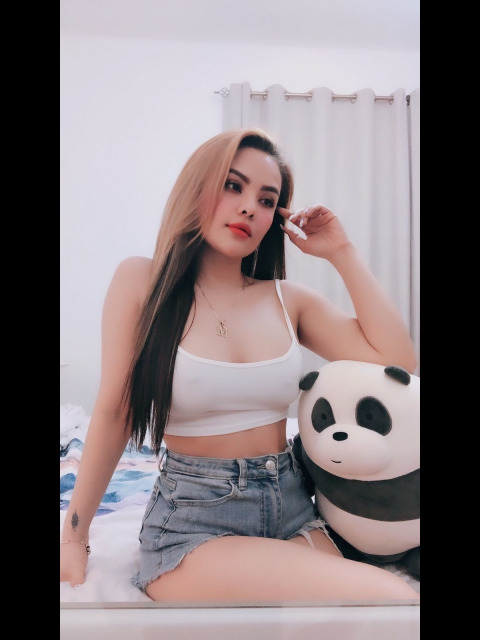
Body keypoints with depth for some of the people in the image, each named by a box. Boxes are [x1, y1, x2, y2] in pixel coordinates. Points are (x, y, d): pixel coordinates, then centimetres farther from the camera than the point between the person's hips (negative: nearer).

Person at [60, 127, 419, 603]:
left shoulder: (290, 300, 3)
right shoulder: (142, 280, -5)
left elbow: (399, 361, -3)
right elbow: (112, 414, -2)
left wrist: (341, 253, -2)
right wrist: (74, 535, 4)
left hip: (291, 503, 4)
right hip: (192, 516, -3)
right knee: (389, 594, -20)